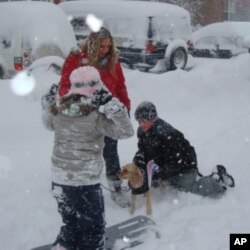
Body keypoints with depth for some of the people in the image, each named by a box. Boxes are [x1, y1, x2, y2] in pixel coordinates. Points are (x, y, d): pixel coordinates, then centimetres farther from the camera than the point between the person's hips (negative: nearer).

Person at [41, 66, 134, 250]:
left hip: (59, 179, 6)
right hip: (85, 181, -6)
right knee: (94, 227, 11)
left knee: (72, 222, 26)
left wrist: (48, 102, 31)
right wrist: (113, 105, -22)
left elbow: (49, 124, 21)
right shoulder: (95, 115, -19)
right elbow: (126, 131, -18)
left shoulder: (58, 109, -1)